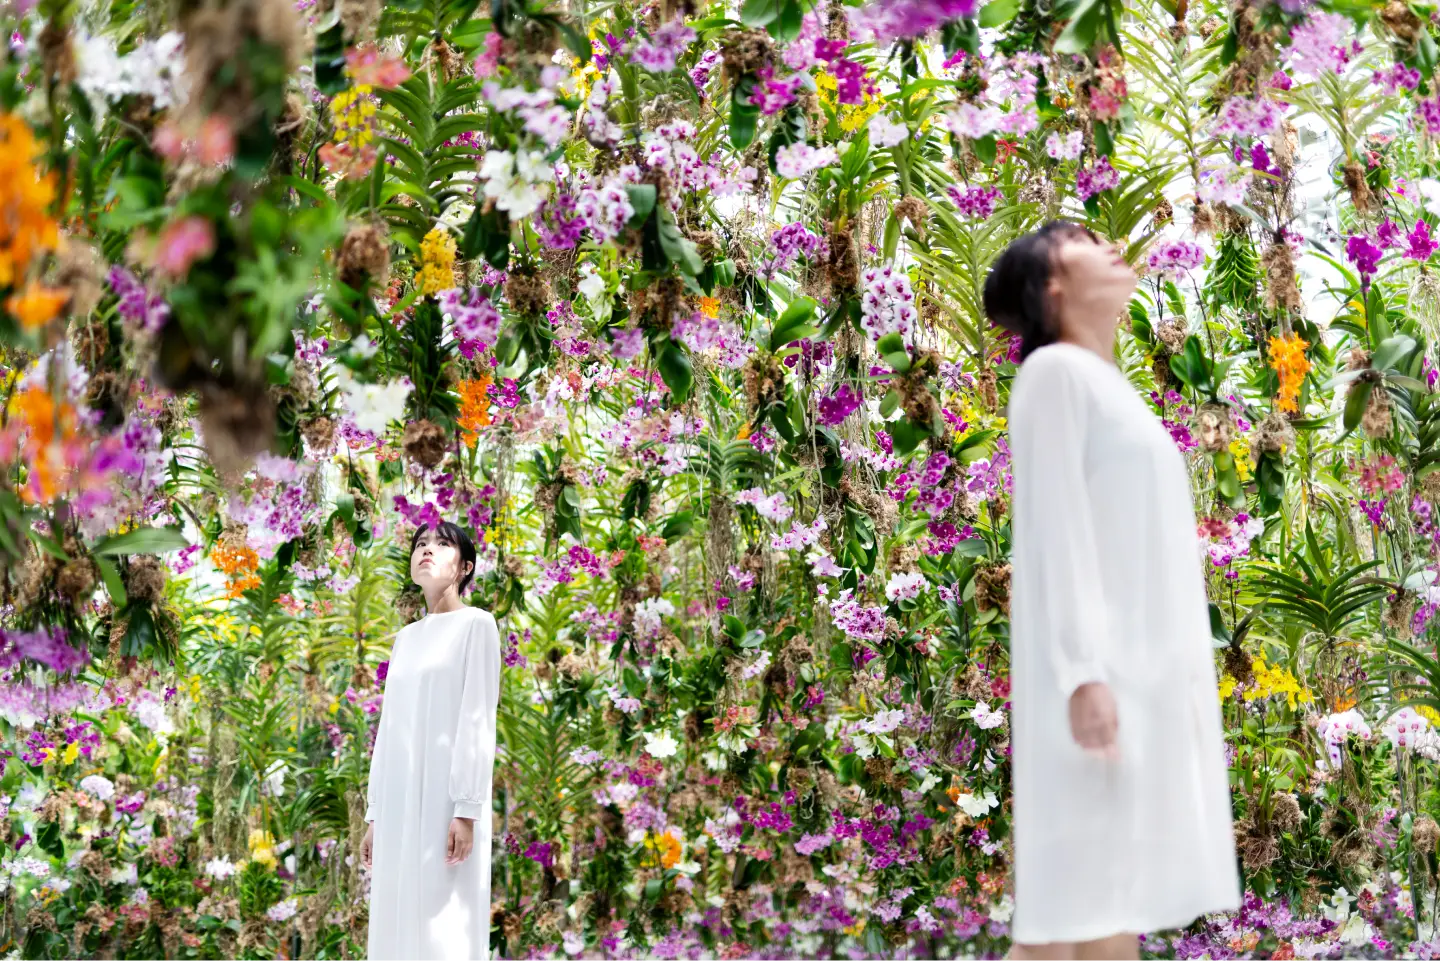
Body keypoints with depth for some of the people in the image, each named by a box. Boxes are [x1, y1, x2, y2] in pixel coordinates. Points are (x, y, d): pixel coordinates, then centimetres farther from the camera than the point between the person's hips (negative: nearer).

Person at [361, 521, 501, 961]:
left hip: (446, 797, -6)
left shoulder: (476, 624, 0)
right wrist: (375, 813, 12)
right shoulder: (406, 637, 19)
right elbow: (390, 727, 17)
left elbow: (478, 719, -8)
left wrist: (467, 809, -16)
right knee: (397, 922, 3)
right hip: (399, 800, 6)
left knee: (444, 923, -8)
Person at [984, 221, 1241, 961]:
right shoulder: (1056, 370, -3)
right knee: (1087, 894, -10)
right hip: (1098, 670, -8)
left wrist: (1178, 672, 17)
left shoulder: (1110, 385, 22)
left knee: (1122, 890, 6)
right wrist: (1082, 671, -21)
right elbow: (1057, 526, -13)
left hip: (1146, 665, 8)